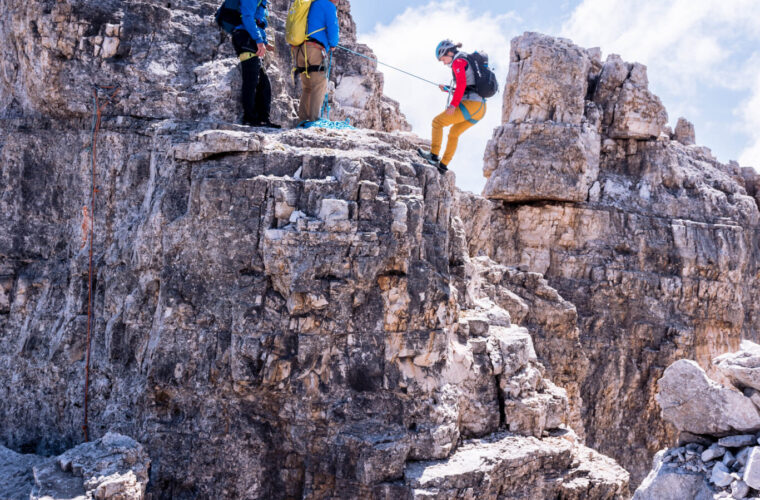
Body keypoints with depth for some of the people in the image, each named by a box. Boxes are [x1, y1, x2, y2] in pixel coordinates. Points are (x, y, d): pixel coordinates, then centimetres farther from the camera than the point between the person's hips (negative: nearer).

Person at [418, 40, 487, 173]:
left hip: (470, 105, -9)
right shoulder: (469, 61, 24)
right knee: (454, 133, 23)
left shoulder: (458, 61, -5)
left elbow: (461, 84, -20)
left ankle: (434, 155, 0)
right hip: (481, 108, 9)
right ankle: (443, 165, 25)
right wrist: (448, 89, 31)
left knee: (437, 122, 3)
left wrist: (453, 105, -24)